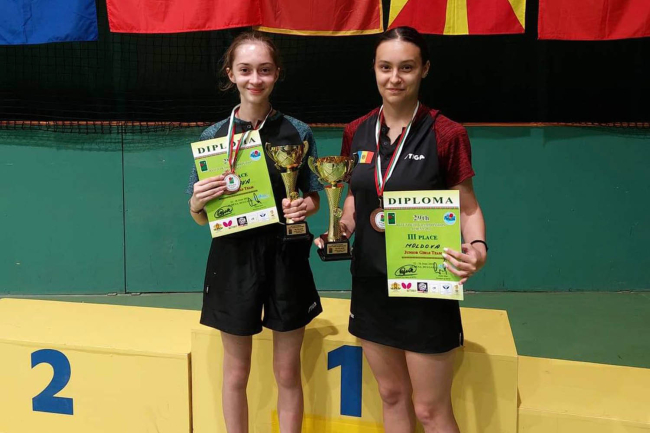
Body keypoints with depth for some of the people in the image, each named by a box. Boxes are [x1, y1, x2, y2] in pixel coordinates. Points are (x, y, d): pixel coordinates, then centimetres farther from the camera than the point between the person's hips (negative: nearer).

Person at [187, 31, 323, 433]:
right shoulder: (214, 135, -1)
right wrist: (198, 202, -20)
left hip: (286, 258, 0)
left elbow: (313, 197, 8)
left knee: (288, 372, 11)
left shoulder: (298, 132, -1)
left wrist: (305, 207, -14)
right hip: (235, 259, 0)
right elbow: (201, 217, 3)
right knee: (236, 371, 13)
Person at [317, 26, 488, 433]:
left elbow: (467, 207, -6)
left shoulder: (446, 134, -11)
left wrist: (477, 247, -24)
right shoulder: (357, 132, 2)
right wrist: (340, 230, -2)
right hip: (371, 281, 5)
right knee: (392, 395, 17)